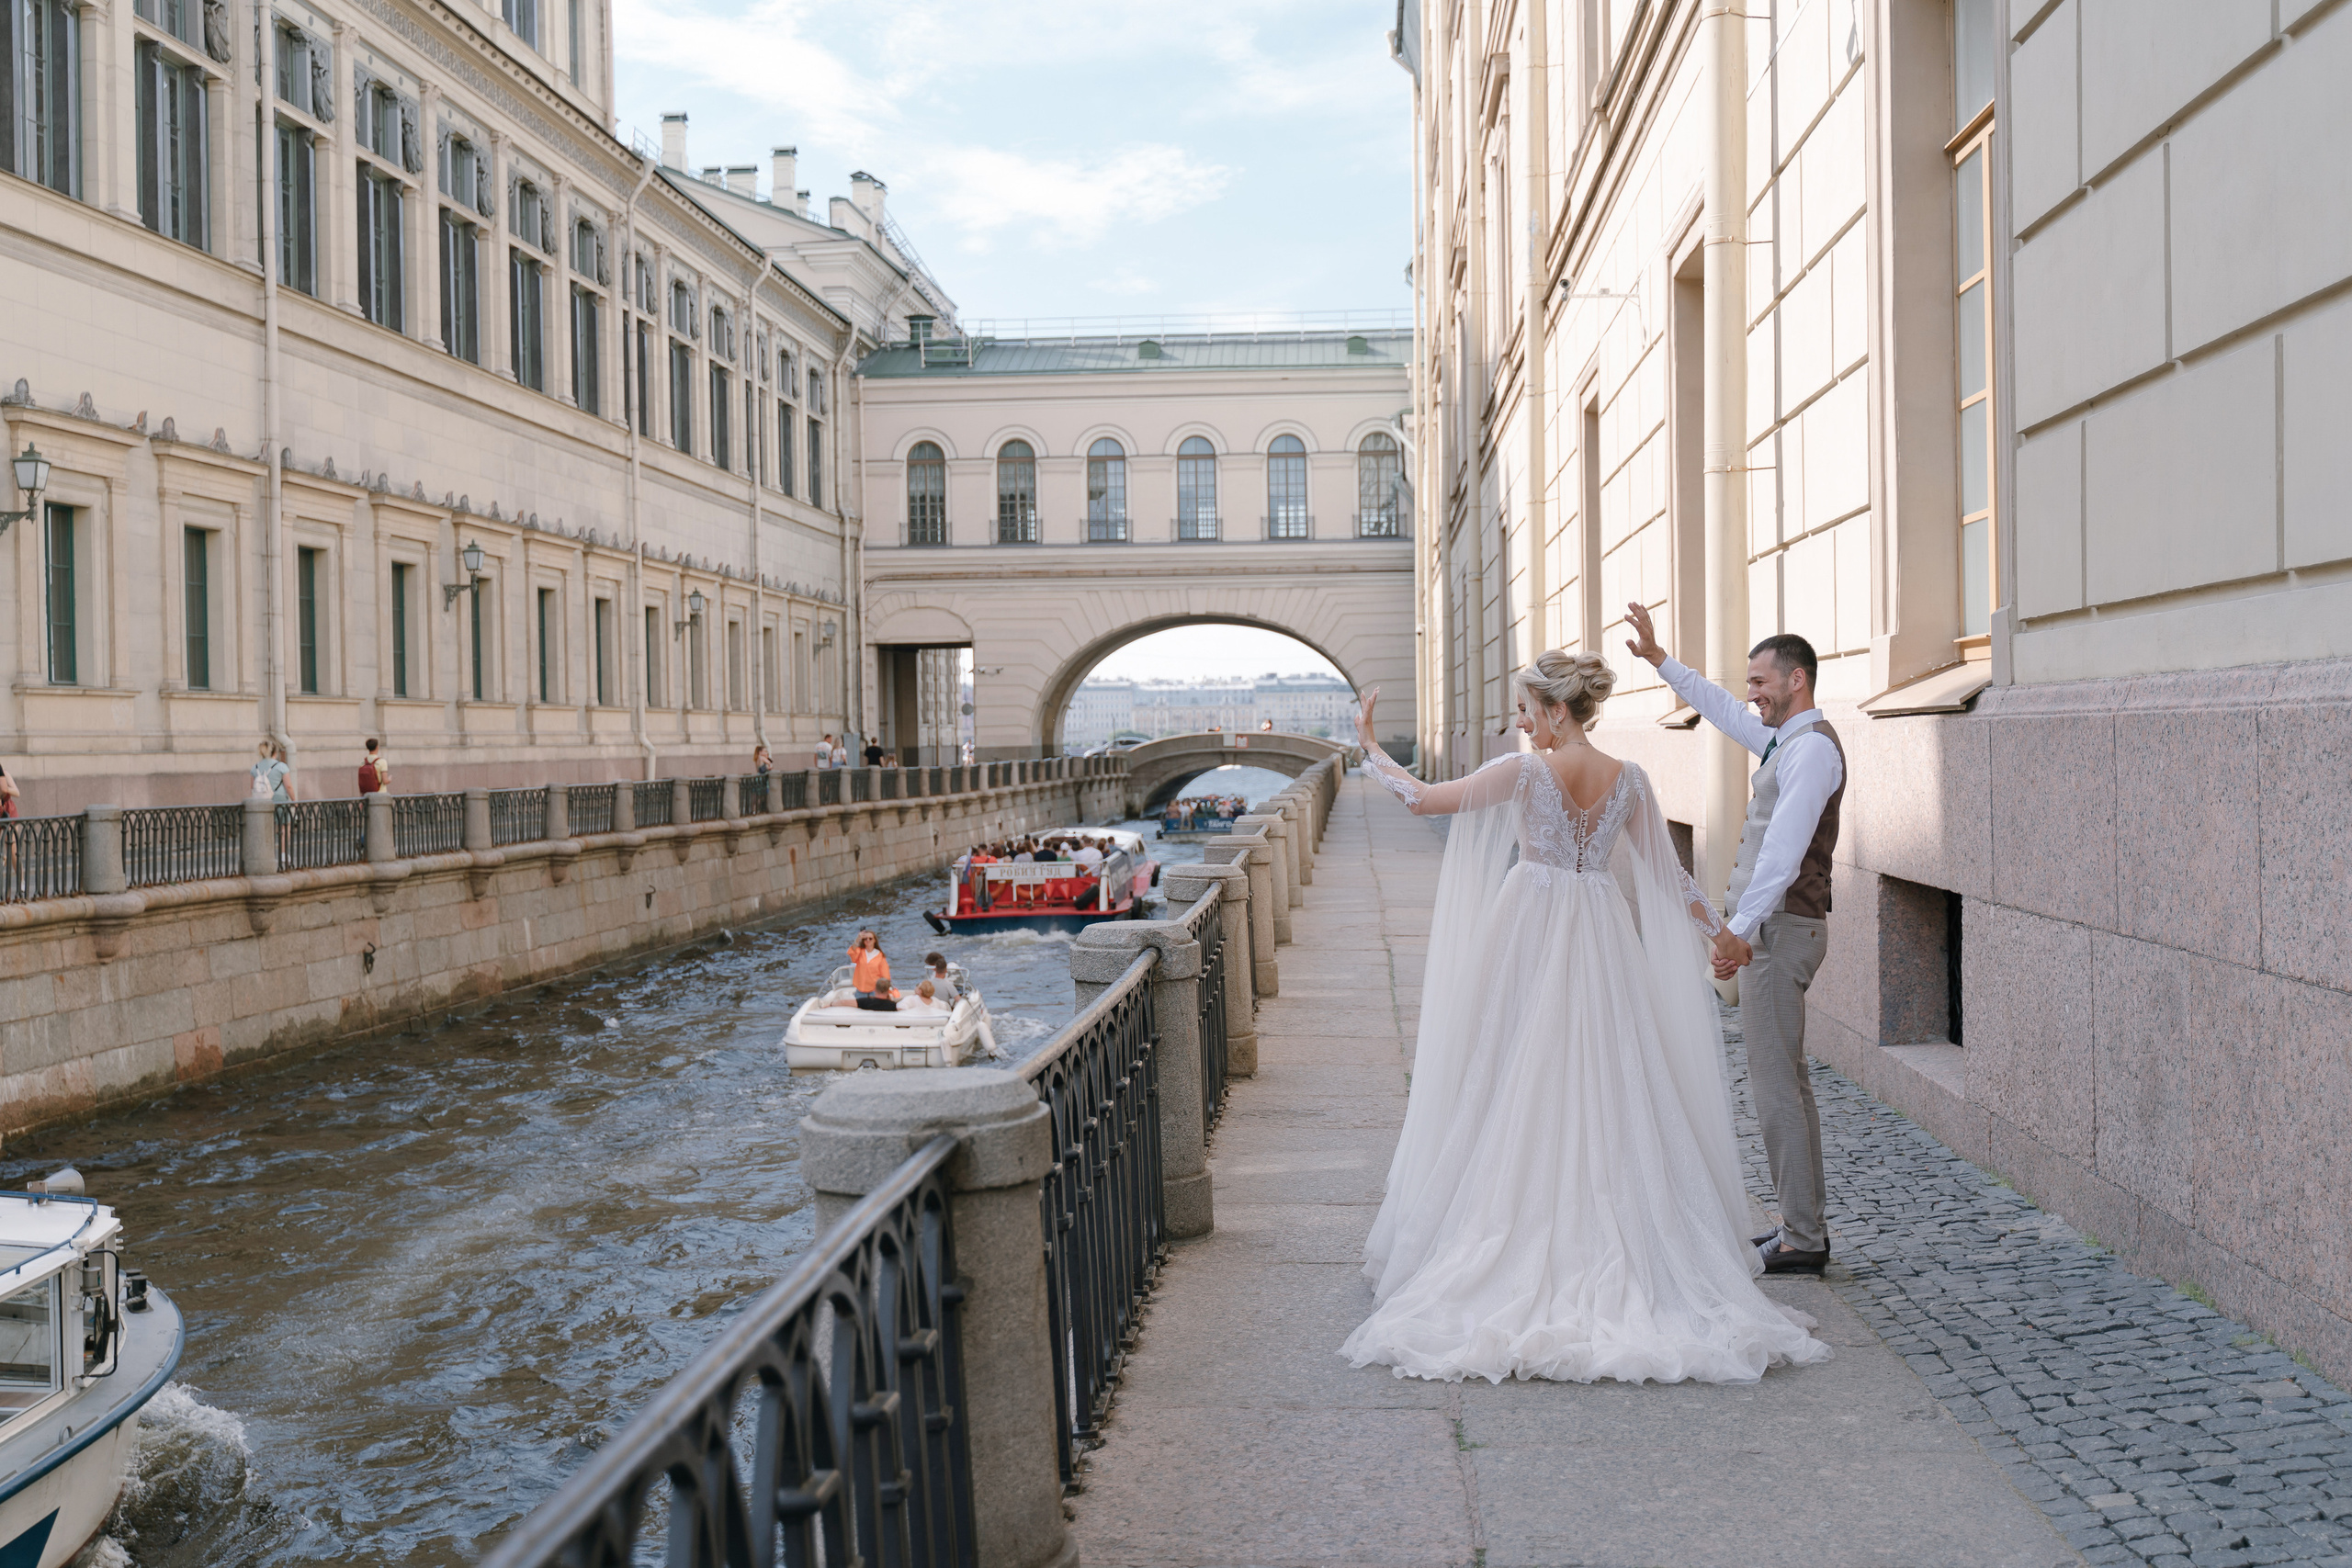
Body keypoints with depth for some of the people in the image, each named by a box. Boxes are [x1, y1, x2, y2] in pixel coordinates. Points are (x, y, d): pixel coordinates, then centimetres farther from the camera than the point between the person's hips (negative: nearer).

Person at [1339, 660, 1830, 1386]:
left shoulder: (1525, 771, -13)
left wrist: (1369, 745, 3)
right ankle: (1616, 1247, 16)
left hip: (1532, 941, -4)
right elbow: (1665, 872, 9)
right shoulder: (1628, 779, 1)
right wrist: (1714, 926, 23)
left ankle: (1530, 1246, 9)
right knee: (1604, 1092, 11)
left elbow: (1423, 799, -9)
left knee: (1525, 1094, 5)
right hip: (1602, 944, 4)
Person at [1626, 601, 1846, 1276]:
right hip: (1768, 928, 10)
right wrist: (1660, 659, 31)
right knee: (1786, 1081, 15)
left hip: (1778, 929, -10)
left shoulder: (1812, 747, -15)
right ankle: (1802, 1224, 24)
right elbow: (1720, 710, 31)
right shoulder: (1783, 739, 14)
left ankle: (1802, 1240, -1)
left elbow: (1784, 852, -24)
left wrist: (1740, 929, -26)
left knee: (1775, 1084, -7)